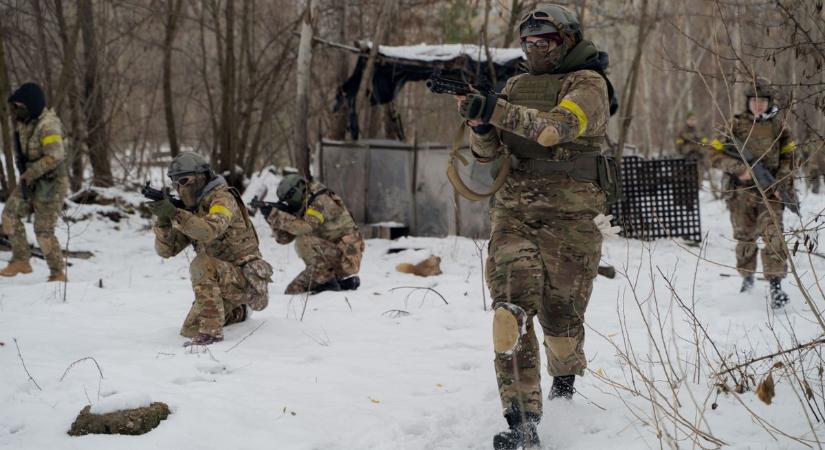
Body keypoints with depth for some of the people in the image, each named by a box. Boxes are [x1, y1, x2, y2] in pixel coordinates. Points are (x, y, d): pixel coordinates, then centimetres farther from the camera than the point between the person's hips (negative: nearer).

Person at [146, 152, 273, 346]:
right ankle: (237, 312, 36)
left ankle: (211, 331, -30)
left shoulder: (223, 198, -14)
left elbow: (209, 231, -35)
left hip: (245, 277, -9)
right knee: (190, 330, 12)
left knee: (201, 264, -33)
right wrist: (163, 218, -14)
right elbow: (165, 249, 3)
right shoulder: (191, 211, 10)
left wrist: (173, 213, -39)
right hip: (224, 282, 9)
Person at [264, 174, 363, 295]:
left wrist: (275, 214, -28)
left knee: (304, 240, -28)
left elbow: (305, 227, -31)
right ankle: (343, 282, 10)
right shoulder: (300, 211, 11)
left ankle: (327, 280, -17)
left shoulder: (321, 200, -16)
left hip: (345, 257, -10)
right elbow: (284, 238, 7)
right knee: (291, 291, 8)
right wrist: (271, 218, -9)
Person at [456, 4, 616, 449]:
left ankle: (564, 380, 42)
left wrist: (494, 110, -29)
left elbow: (557, 127, -23)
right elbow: (486, 153, 11)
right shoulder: (517, 86, 14)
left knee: (560, 319, 7)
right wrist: (480, 123, -11)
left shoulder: (588, 84, -3)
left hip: (567, 219, -3)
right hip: (513, 215, 3)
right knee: (511, 308, -16)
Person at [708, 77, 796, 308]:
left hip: (770, 192, 0)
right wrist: (740, 169, -18)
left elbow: (788, 157, 10)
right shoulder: (736, 124, -2)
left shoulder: (778, 126, 4)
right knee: (745, 237, 12)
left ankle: (776, 285, -20)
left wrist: (782, 184, -4)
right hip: (742, 191, 0)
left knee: (773, 234, -15)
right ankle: (747, 277, 34)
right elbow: (715, 154, -5)